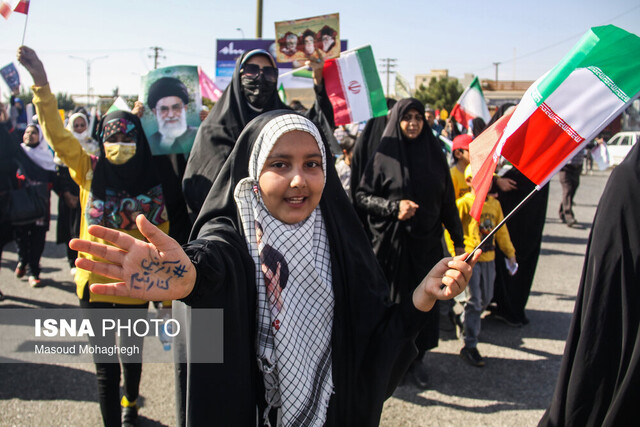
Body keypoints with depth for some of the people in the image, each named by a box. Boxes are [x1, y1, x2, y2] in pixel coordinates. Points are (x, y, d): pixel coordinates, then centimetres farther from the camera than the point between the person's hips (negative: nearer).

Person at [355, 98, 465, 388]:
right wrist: (393, 207, -17)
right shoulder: (384, 155, -3)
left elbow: (447, 201, 10)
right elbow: (362, 195, -3)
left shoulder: (434, 154, 7)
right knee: (393, 299, 2)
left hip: (426, 241, 3)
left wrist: (458, 239, 11)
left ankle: (416, 359, 21)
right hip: (392, 242, -3)